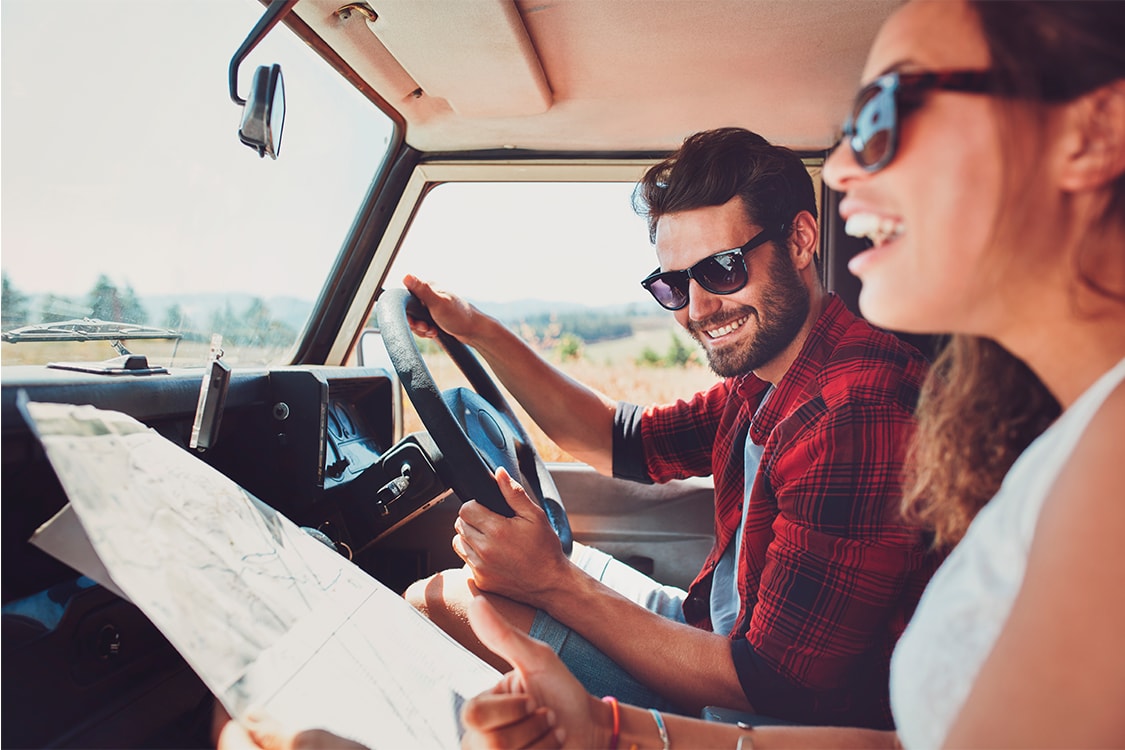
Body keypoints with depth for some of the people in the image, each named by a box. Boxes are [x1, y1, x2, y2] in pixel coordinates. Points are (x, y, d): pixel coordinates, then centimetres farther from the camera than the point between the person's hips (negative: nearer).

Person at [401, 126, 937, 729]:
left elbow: (770, 685, -28)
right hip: (722, 636, 8)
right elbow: (626, 443, 10)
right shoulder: (762, 381, -1)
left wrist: (555, 581, -24)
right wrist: (479, 331, 5)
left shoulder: (856, 414, -30)